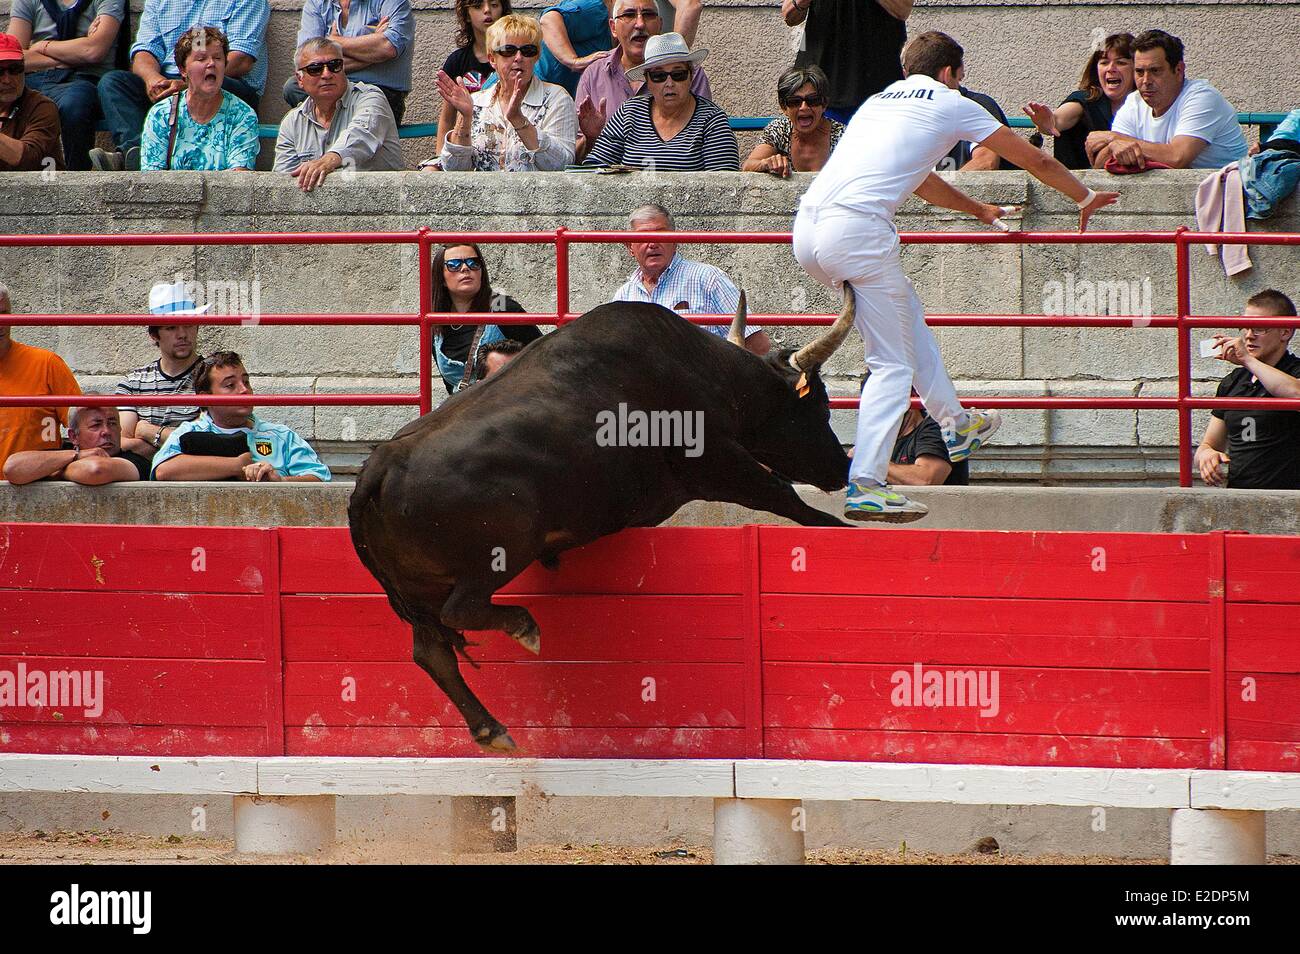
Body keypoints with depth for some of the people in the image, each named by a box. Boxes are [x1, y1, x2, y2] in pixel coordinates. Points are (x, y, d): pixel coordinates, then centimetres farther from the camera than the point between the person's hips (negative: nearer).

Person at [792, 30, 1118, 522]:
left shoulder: (880, 101, 31)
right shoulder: (949, 104, 13)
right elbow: (1034, 160, 24)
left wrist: (979, 210, 61)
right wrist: (1086, 197, 40)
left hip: (808, 227, 7)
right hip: (857, 227, -7)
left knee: (906, 310, 27)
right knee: (892, 365, -1)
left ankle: (956, 425, 33)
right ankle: (864, 487, -10)